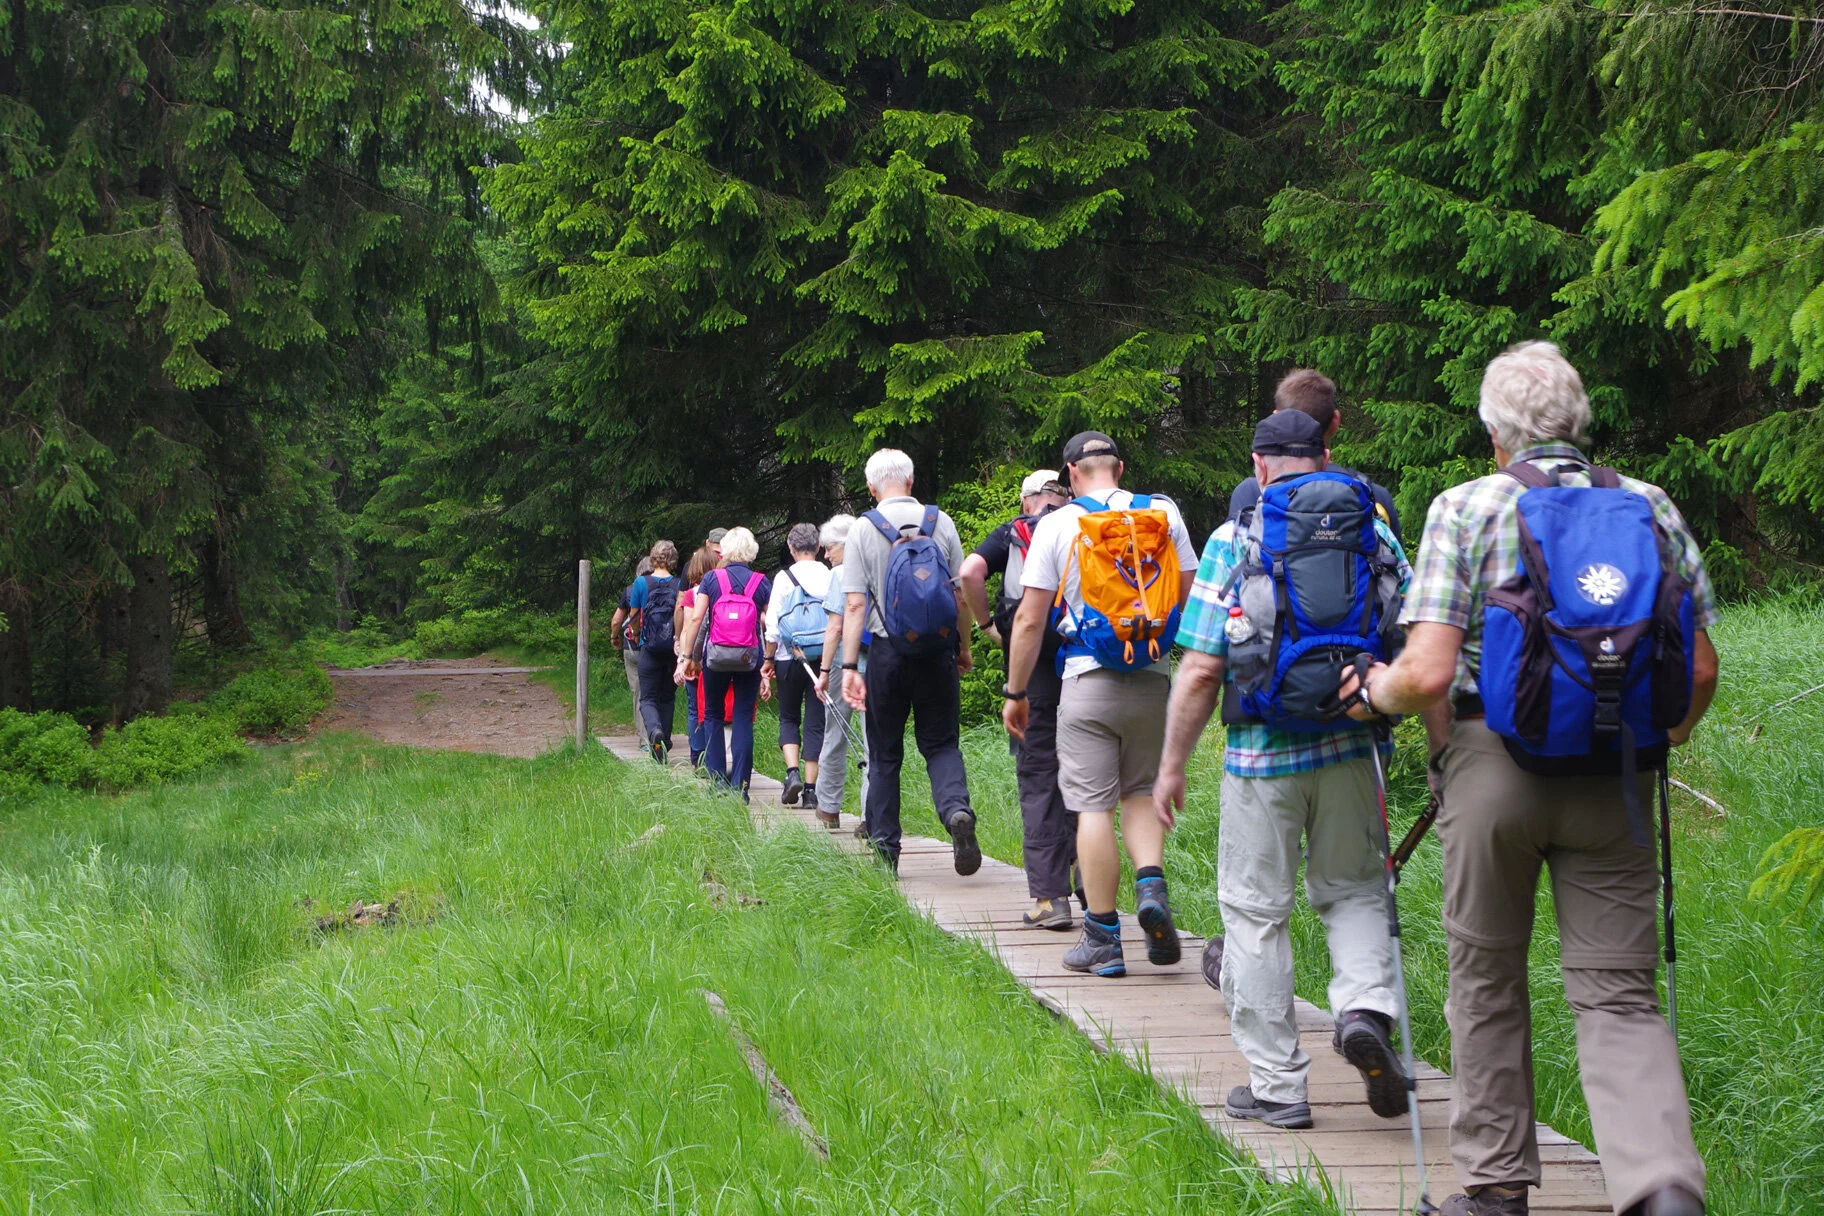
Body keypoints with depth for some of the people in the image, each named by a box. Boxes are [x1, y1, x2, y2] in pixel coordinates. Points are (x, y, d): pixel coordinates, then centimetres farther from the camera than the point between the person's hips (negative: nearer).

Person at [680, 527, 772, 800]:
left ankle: (717, 778, 9)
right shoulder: (760, 582, 2)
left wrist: (689, 657, 4)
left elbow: (697, 618, -3)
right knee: (743, 718, 4)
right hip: (750, 659, 0)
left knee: (713, 715, 15)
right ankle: (739, 784, -1)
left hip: (716, 655, 0)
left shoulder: (712, 578, 0)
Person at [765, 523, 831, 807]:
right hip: (824, 657, 1)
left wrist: (769, 659, 7)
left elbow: (773, 624, -4)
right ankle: (810, 788, 2)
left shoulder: (785, 578, -5)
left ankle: (793, 772, -6)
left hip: (790, 657, -1)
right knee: (816, 722, 6)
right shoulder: (831, 577, -2)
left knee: (789, 718, 14)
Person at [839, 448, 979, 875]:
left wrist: (849, 667, -7)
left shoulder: (863, 529, -3)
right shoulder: (940, 523, 1)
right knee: (941, 743, 8)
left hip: (887, 649, -1)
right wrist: (964, 648, 18)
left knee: (885, 753, 9)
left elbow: (855, 606, -8)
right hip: (938, 648, 1)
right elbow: (960, 595, 5)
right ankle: (956, 809, -20)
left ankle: (884, 848, 11)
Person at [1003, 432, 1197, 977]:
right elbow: (1190, 599, 5)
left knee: (1094, 806, 1)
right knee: (1139, 792, 18)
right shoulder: (1163, 513, 5)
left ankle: (1102, 937, 3)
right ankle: (1151, 885, -6)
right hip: (1151, 679, 3)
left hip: (1088, 680, -3)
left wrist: (1015, 693, 5)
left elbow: (1030, 619, -3)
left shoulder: (1057, 524, -1)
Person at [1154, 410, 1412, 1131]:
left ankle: (1277, 1084, 10)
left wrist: (1172, 766, 0)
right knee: (1352, 889, 19)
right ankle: (1366, 1006, -8)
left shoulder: (1234, 541, -5)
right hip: (1349, 747, 3)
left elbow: (1201, 671, -8)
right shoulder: (1369, 531, 3)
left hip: (1261, 754, -3)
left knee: (1256, 912, 7)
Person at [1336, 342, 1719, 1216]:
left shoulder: (1466, 508, -3)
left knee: (1488, 981, 14)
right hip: (1613, 779, 2)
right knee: (1617, 993, 3)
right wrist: (1663, 735, 26)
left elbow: (1427, 674, -12)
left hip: (1492, 761, -2)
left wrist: (1376, 691, 9)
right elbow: (1700, 671, 7)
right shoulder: (1652, 507, 6)